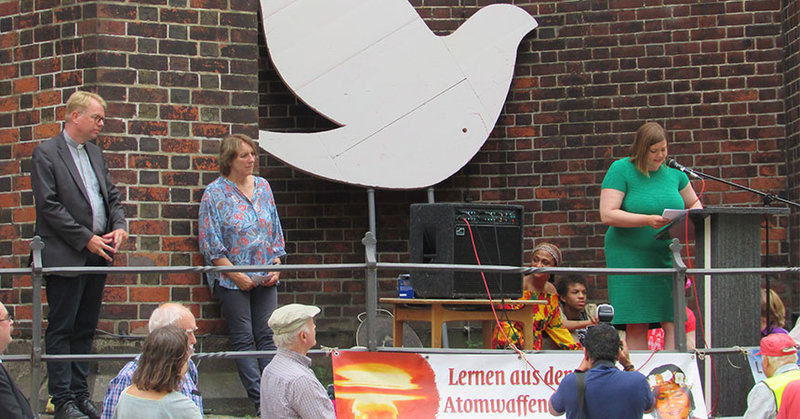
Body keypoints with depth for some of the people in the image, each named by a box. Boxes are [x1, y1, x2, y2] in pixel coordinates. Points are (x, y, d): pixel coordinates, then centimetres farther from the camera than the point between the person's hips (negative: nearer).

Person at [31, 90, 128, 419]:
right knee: (61, 331, -2)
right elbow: (49, 206, -14)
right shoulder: (46, 154, -7)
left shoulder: (95, 153, 16)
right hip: (66, 257, -7)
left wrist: (119, 226, 0)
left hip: (97, 256, 7)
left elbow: (112, 195, 20)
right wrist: (87, 239, -15)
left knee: (85, 330, 11)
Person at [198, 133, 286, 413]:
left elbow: (275, 230, 14)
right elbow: (210, 243, -7)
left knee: (267, 335, -2)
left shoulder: (262, 187, 10)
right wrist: (235, 274, -13)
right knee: (243, 339, -5)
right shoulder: (215, 193, -4)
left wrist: (276, 266, 2)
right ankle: (259, 397, -7)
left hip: (265, 278, 4)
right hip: (232, 280, -4)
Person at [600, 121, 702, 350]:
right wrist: (647, 220, -23)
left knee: (674, 322, -5)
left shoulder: (673, 172, 10)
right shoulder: (621, 170, -5)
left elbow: (695, 203, 23)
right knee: (636, 326, -7)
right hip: (630, 256, -4)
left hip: (667, 255, 4)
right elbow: (607, 215, -14)